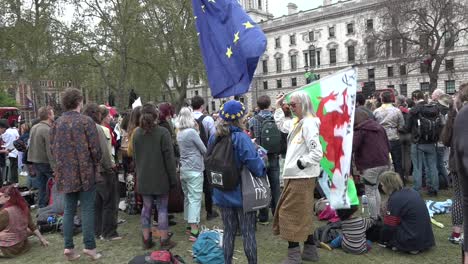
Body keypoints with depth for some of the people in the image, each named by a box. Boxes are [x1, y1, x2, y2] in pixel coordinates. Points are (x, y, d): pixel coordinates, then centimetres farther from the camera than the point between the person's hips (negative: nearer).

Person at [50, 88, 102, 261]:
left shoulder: (56, 123, 5)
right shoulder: (86, 121, -11)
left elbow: (52, 149, 10)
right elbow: (95, 148, -12)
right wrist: (96, 164, 5)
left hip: (65, 174, 5)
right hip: (85, 172, -5)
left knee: (69, 210, 13)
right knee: (87, 210, 2)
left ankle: (68, 247, 15)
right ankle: (89, 246, 5)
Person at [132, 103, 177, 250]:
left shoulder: (136, 133, 3)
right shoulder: (163, 132, -13)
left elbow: (135, 156, 11)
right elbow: (169, 157, -12)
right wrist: (173, 178, -5)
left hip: (143, 178, 5)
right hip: (161, 177, -4)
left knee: (146, 207, 12)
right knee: (162, 208, 4)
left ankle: (146, 240, 20)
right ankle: (164, 240, 11)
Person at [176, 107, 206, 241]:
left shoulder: (179, 133, 8)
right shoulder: (192, 132, -14)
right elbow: (204, 150, -7)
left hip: (184, 169, 8)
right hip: (195, 170, -8)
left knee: (188, 197, 16)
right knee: (195, 199, -6)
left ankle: (190, 225, 26)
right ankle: (194, 231, -6)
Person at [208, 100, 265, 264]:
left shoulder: (214, 138, 0)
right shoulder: (241, 138, -20)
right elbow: (254, 164, -25)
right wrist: (262, 169, -5)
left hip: (222, 194, 5)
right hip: (242, 193, -5)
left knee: (229, 231, 17)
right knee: (248, 232, 8)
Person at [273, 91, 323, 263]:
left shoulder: (309, 123, -18)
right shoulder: (298, 123, 11)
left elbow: (317, 153, -23)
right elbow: (282, 126, 30)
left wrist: (300, 163, -16)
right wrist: (278, 107, 25)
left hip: (301, 176, -10)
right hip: (296, 175, 10)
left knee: (289, 213, -2)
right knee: (303, 213, 16)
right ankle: (310, 250, 27)